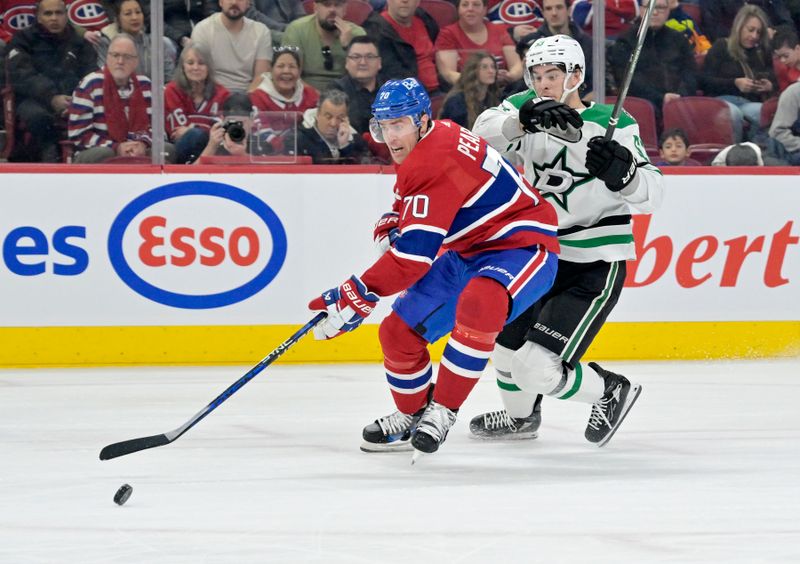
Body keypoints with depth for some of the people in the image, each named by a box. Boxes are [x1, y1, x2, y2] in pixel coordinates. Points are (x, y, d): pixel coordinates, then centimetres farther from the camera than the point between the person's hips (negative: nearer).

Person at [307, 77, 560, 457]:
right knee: (398, 332, 5)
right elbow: (409, 202, 26)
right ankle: (411, 417, 30)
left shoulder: (438, 160, -28)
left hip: (521, 245, -10)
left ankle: (442, 410, -25)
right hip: (468, 252, 10)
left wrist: (357, 298, -27)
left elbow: (415, 254, -31)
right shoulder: (417, 151, 4)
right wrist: (390, 227, 3)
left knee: (478, 304, -40)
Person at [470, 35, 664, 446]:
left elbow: (650, 194, -21)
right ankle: (520, 416, 51)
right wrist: (522, 120, -40)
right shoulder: (527, 108, -2)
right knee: (506, 343, 22)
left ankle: (611, 392, 11)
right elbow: (484, 132, -21)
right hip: (543, 253, 7)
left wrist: (622, 171, -42)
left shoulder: (611, 123, -16)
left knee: (537, 369, -16)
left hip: (596, 266, -7)